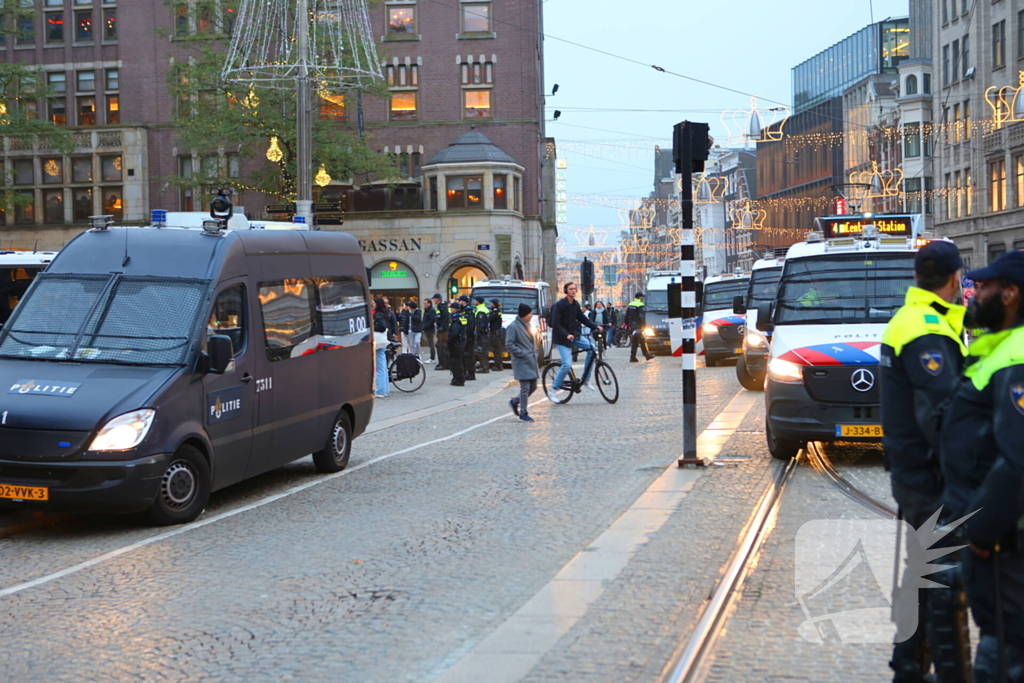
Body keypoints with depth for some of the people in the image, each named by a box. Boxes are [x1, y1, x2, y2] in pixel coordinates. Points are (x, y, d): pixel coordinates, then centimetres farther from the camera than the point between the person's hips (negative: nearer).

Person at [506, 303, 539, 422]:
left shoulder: (526, 325, 16)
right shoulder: (513, 326, -11)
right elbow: (509, 344, -14)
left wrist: (534, 353, 11)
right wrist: (522, 353, -17)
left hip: (531, 361, 9)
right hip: (522, 362, -9)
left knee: (533, 387, 10)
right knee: (525, 388, -7)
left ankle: (515, 401, 27)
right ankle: (523, 414, 0)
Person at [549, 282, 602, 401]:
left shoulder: (576, 304, 6)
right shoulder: (559, 305, -16)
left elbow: (582, 318, 15)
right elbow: (555, 324, -21)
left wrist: (595, 327, 2)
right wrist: (566, 335, -33)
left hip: (574, 334, 7)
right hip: (561, 338, -7)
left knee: (591, 348, -10)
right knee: (566, 364, -17)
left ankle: (585, 380, 1)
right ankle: (553, 390, -3)